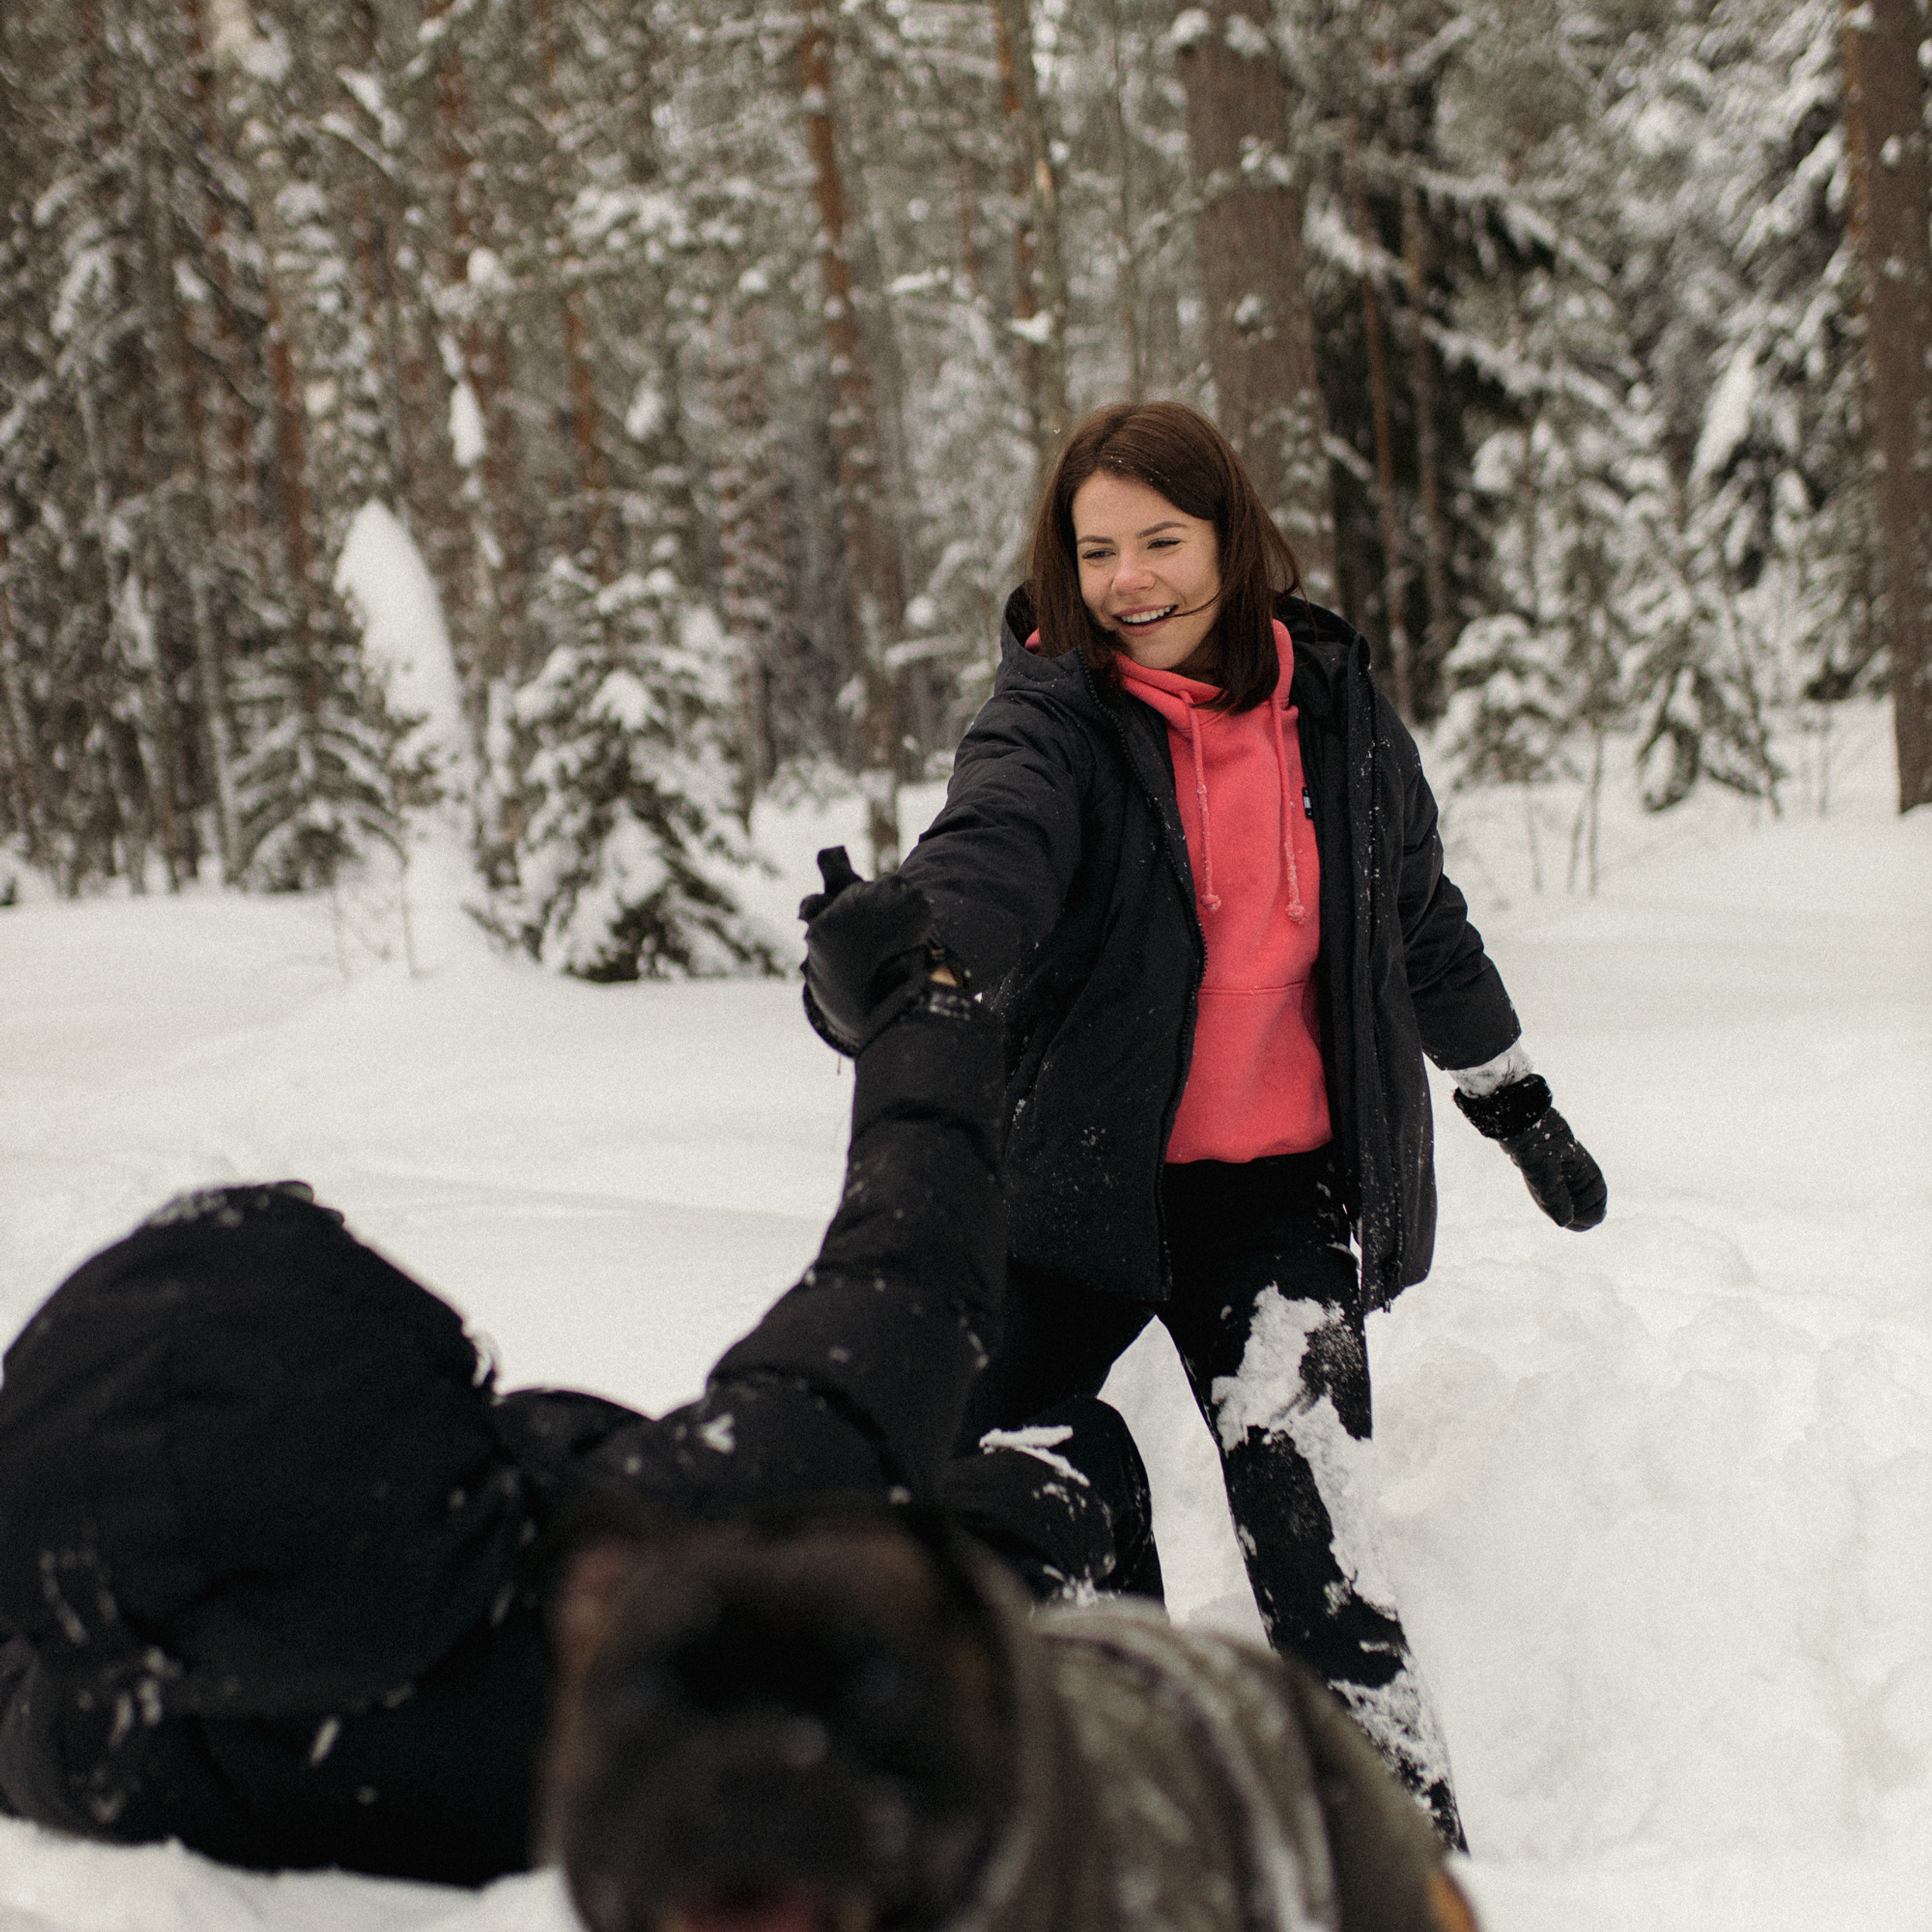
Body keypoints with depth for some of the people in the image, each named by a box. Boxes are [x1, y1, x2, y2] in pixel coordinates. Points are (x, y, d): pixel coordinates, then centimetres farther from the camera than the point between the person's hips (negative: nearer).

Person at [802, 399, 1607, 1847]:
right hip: (1081, 1181, -1)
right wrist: (904, 945, -55)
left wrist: (1517, 1102, 25)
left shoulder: (1334, 703, 2)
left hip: (1282, 1187, 1)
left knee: (1299, 1507, -12)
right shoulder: (1051, 719, -9)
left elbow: (1424, 918, 16)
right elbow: (993, 847, -32)